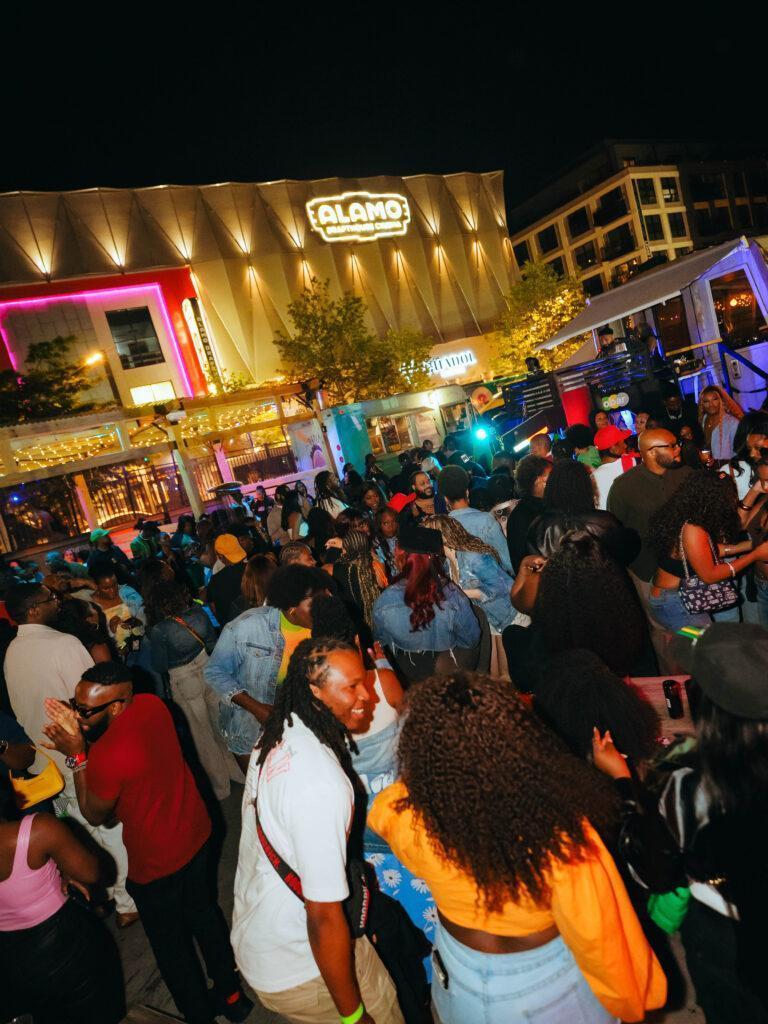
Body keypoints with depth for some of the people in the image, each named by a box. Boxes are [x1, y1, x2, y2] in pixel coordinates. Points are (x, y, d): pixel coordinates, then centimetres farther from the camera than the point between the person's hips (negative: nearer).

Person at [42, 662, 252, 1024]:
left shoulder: (108, 756, -34)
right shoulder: (152, 704, -15)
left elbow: (94, 815, -14)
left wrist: (77, 755, -18)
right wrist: (81, 735, -11)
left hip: (157, 863, -7)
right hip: (196, 833, 7)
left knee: (169, 942, 21)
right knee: (203, 911, 28)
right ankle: (231, 993, 48)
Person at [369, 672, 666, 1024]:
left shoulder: (409, 822, -30)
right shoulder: (559, 831, -37)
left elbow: (380, 810, -6)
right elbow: (597, 935, -23)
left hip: (462, 983, 2)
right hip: (550, 987, -1)